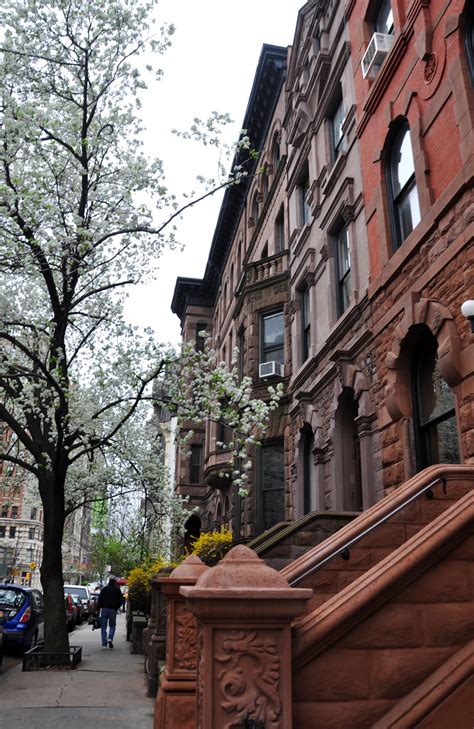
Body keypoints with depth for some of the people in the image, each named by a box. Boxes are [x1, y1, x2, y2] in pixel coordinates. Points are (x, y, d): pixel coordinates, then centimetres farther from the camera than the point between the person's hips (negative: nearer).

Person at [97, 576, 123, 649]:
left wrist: (98, 608, 3)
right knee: (112, 626, 14)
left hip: (104, 609, 0)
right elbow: (120, 600, 5)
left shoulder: (104, 589, 5)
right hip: (113, 609, 0)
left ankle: (104, 644, 1)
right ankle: (110, 638, -11)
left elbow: (100, 600, 0)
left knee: (103, 627, 6)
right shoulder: (117, 590, 5)